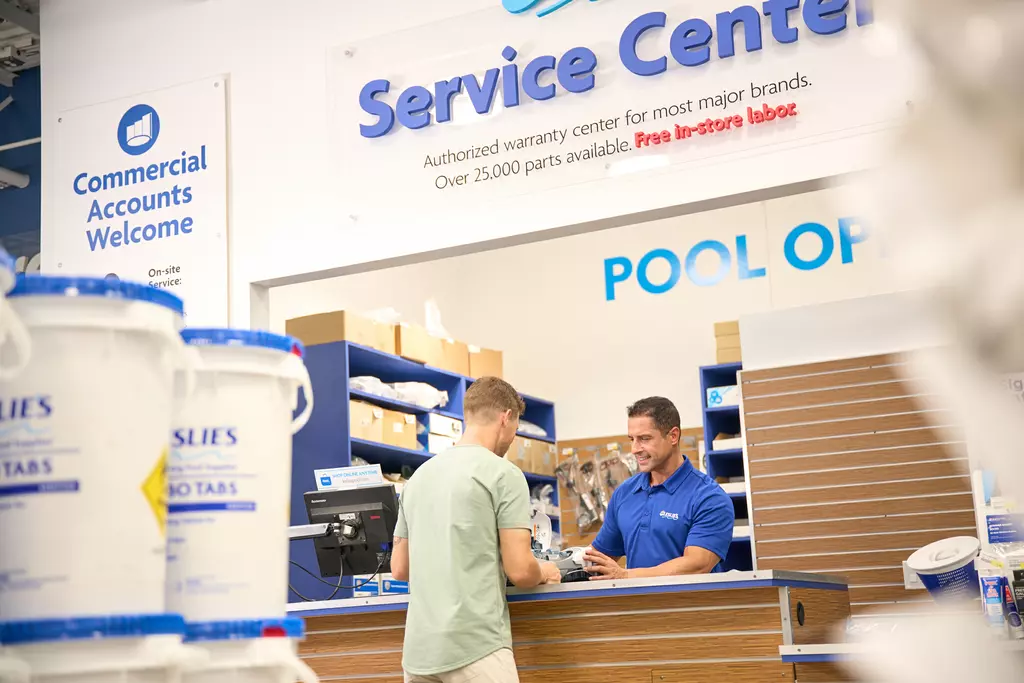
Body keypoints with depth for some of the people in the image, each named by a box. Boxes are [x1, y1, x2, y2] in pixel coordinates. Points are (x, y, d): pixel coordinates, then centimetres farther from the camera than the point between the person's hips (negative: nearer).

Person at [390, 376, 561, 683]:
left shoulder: (419, 476, 14)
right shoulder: (504, 473, -5)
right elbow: (519, 570, -10)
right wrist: (543, 572, 12)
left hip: (419, 648, 7)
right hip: (474, 646, -7)